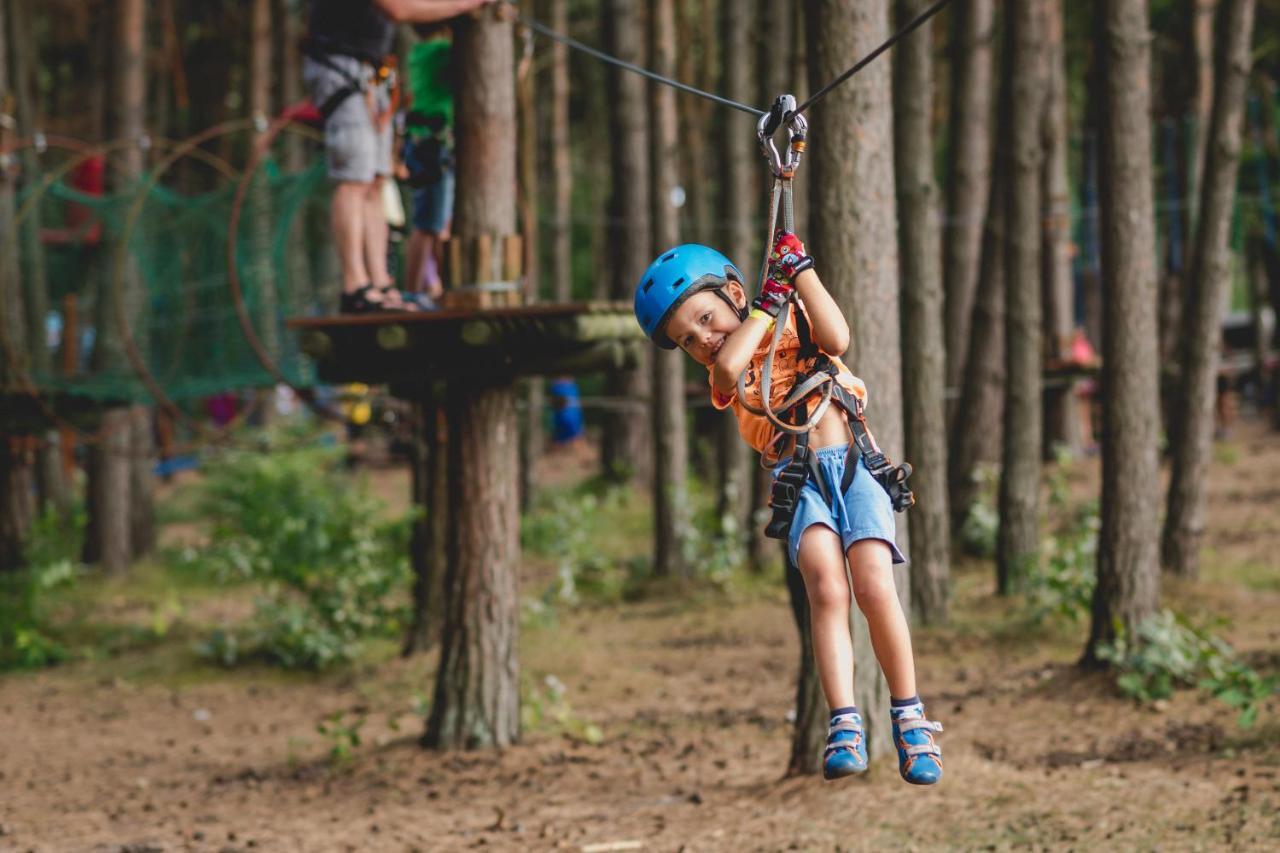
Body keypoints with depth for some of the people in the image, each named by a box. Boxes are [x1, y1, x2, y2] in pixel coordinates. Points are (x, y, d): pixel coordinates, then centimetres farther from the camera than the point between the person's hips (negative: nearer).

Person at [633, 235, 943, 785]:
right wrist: (767, 306, 0)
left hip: (856, 465, 0)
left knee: (874, 588, -21)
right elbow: (730, 365, -11)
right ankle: (845, 727, -32)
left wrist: (800, 270, 1)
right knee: (826, 590, -26)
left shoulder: (795, 326, 16)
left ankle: (909, 718, -9)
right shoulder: (723, 378, 15)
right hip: (799, 481, 0)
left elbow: (836, 337, -7)